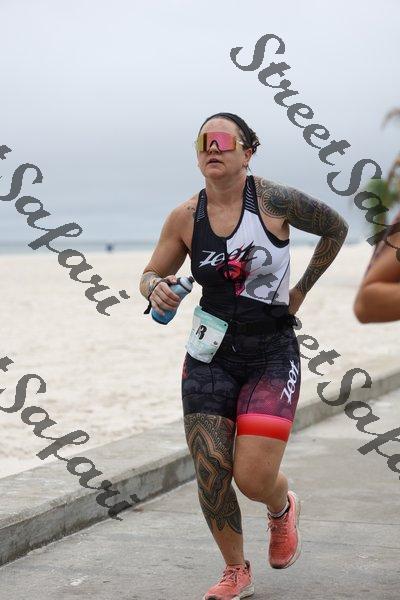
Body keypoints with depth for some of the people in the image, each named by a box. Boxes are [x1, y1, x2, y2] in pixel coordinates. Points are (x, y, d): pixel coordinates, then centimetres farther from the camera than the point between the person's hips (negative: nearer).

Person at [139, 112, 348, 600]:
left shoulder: (274, 201, -9)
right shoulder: (185, 218, -1)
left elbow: (335, 229, 8)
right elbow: (151, 274, 11)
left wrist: (301, 290, 8)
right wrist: (155, 288, -13)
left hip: (272, 354, -3)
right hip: (210, 355, 3)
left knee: (253, 477, -11)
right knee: (210, 475, -3)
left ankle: (283, 508, 28)